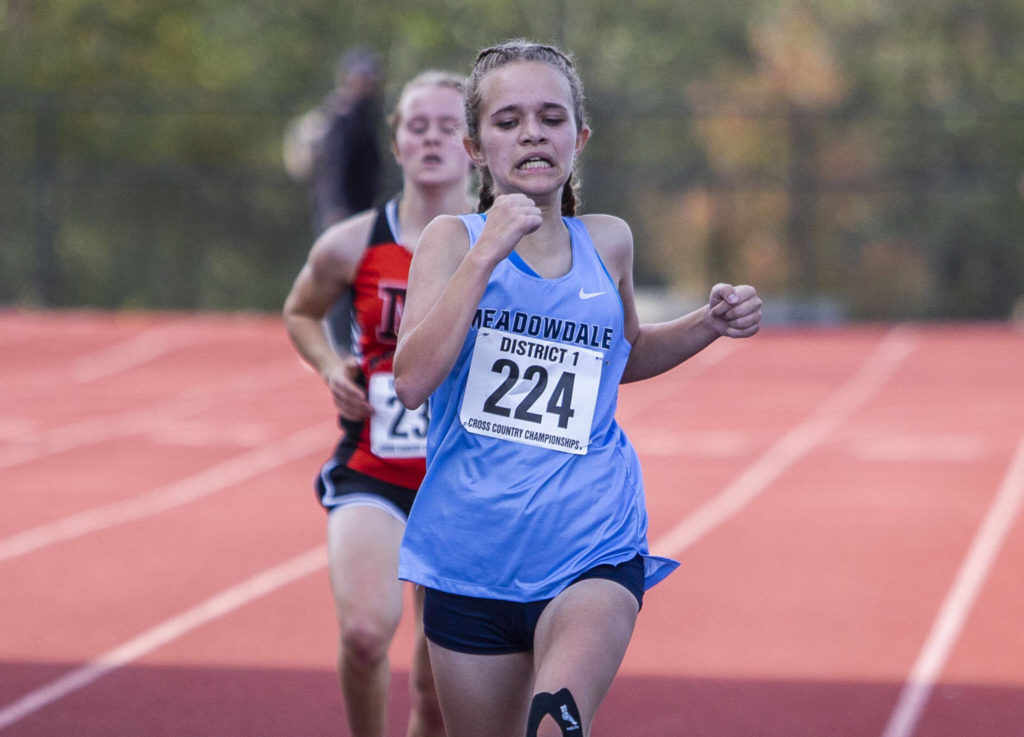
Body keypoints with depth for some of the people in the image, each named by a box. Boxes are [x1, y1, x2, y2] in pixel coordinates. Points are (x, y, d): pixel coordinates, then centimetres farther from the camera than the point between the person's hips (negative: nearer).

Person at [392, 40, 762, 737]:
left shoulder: (607, 243, 7)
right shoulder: (452, 238, 0)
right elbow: (413, 380, -17)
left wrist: (710, 324, 10)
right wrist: (487, 253, -19)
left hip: (593, 550, 0)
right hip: (474, 555, 0)